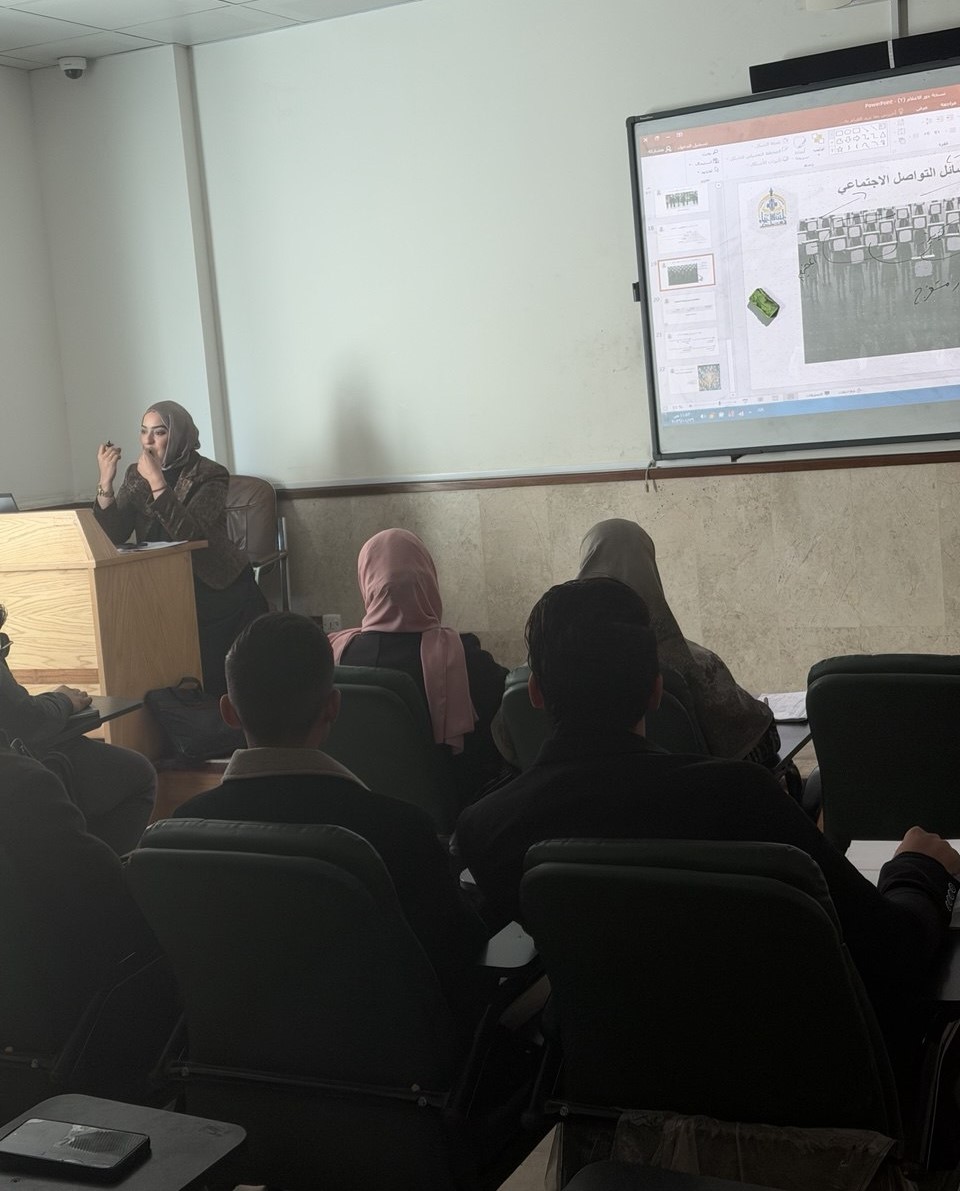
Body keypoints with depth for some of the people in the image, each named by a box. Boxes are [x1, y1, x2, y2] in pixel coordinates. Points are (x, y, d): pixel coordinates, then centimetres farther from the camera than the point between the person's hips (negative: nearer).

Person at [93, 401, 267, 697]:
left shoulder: (209, 475, -14)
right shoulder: (136, 475, 1)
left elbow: (190, 536, -28)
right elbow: (112, 536, -7)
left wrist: (157, 481, -32)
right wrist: (106, 480, -18)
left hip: (222, 594, -4)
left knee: (221, 680, 0)